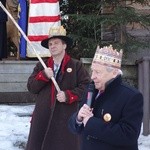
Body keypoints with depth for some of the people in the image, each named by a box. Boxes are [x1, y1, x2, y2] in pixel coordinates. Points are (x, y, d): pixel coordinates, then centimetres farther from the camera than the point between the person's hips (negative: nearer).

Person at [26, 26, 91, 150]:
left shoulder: (76, 65, 1)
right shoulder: (41, 66, 14)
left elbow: (86, 86, -6)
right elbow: (31, 87, 6)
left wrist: (68, 96, -17)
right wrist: (43, 75, -10)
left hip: (66, 117, -3)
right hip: (43, 117, 4)